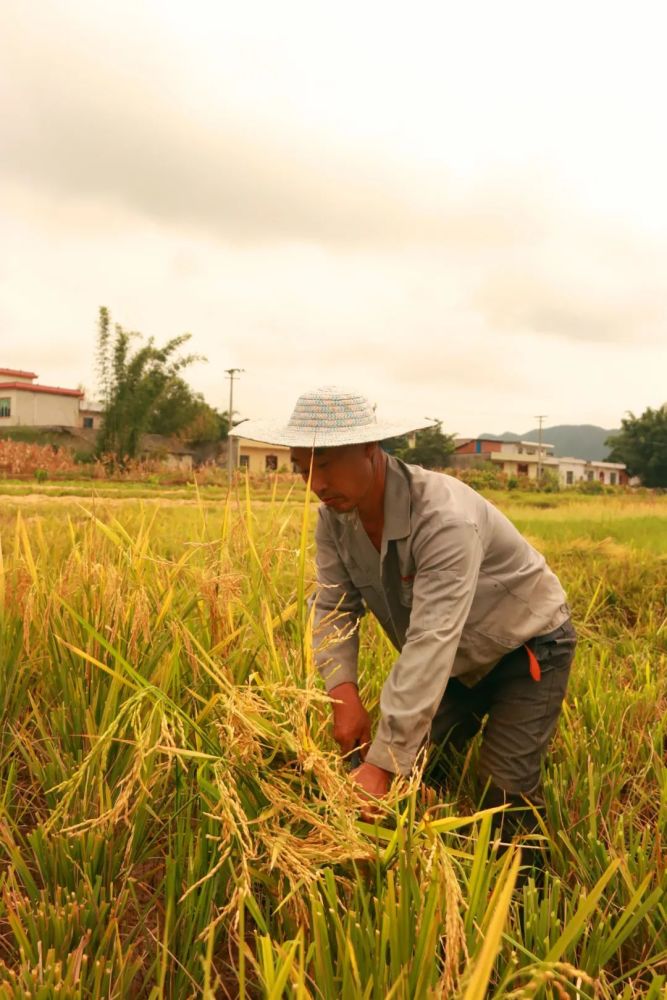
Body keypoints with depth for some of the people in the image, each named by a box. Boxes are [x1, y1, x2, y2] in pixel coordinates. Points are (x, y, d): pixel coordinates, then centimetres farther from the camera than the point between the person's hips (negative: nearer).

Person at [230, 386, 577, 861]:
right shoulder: (334, 518, -15)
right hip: (459, 659, 6)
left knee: (507, 792, -9)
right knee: (415, 771, 2)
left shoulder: (444, 517, -39)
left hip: (529, 645, -6)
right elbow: (333, 607, -14)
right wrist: (344, 693, -32)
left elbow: (431, 641, -43)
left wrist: (382, 765, -44)